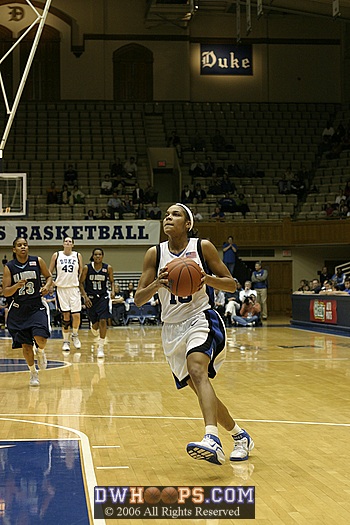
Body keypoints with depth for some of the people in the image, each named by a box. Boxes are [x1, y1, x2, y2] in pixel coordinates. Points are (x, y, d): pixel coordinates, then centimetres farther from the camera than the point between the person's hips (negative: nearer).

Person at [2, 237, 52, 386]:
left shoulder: (37, 261, -2)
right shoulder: (9, 267, -4)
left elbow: (48, 276, 12)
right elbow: (6, 292, -3)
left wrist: (47, 286, -10)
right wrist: (17, 286, -23)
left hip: (37, 307, -1)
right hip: (18, 309, 1)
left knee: (40, 337, -21)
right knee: (25, 345, 4)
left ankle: (40, 352, 16)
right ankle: (33, 374, 26)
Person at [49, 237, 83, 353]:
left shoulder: (78, 256, 5)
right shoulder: (56, 255, 3)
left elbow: (81, 273, 12)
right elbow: (49, 273, 8)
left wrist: (81, 284, -1)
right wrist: (52, 282, -8)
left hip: (74, 288, 1)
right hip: (61, 288, -1)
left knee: (76, 315, -6)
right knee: (66, 315, 0)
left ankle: (75, 335, 21)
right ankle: (65, 341, 11)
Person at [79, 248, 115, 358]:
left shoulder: (108, 268, -4)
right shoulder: (87, 268, -7)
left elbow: (111, 281, 10)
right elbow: (81, 283, -1)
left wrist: (112, 291, -9)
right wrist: (85, 296, -11)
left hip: (103, 297, 0)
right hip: (90, 298, 0)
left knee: (103, 321, -14)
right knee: (95, 323, 7)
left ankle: (101, 347, -5)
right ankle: (94, 328, 48)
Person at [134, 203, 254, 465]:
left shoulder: (203, 247, -2)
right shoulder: (155, 254, 3)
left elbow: (232, 284, 1)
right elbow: (139, 299, 1)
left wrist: (207, 278, -19)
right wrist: (157, 284, -20)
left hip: (201, 319, -5)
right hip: (173, 328, 5)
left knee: (197, 370, -32)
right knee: (200, 387, 11)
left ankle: (212, 439, -47)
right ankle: (240, 436, 31)